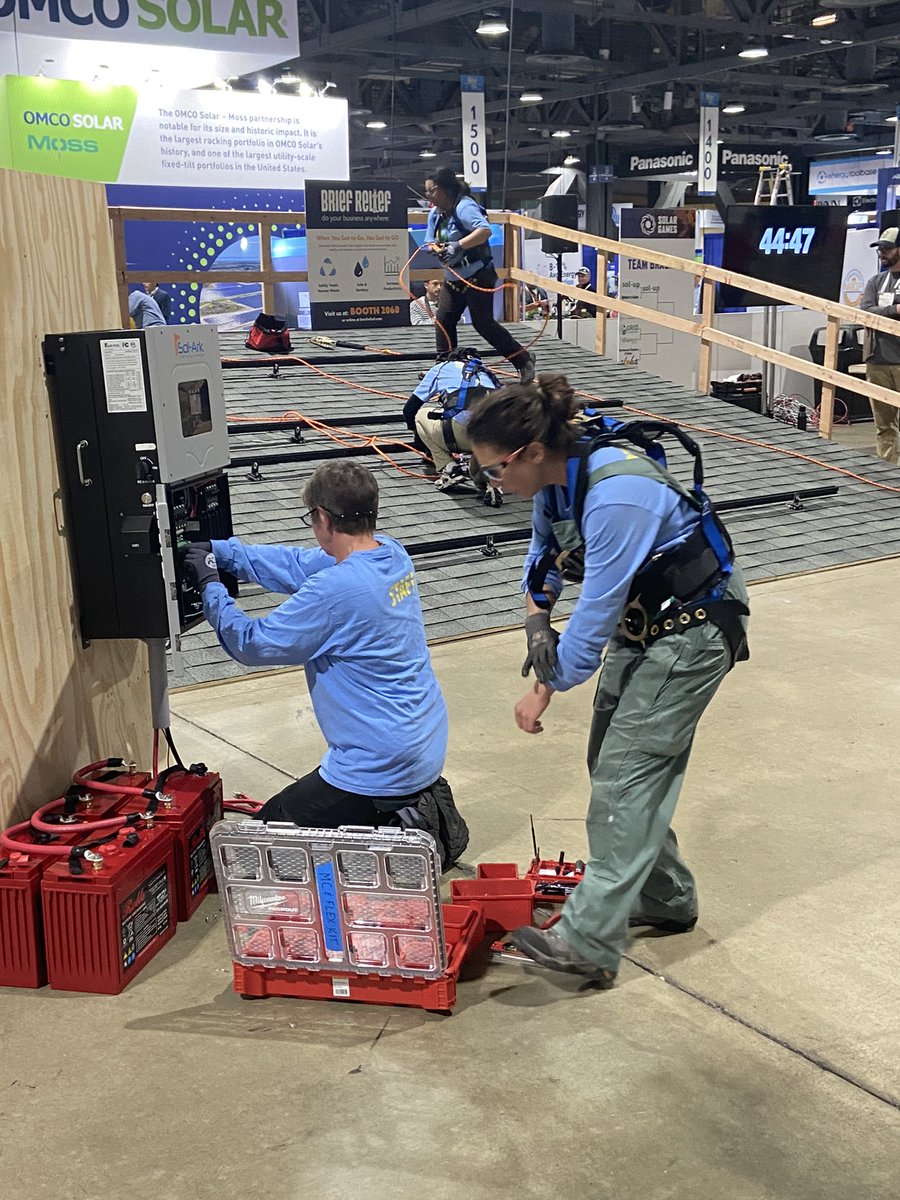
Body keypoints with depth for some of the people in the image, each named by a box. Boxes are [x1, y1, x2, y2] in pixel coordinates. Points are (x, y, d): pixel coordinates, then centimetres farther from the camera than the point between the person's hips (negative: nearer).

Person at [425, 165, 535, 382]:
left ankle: (523, 360, 6)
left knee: (483, 323, -6)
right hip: (453, 279, 9)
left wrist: (457, 246, -39)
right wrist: (437, 249, -15)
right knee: (443, 321, 2)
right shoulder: (436, 214, 8)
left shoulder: (464, 207, -19)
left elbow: (485, 230, -33)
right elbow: (430, 242, 9)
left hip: (477, 277, -8)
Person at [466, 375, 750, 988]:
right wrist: (537, 617, -6)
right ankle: (666, 898, 29)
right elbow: (544, 554, 12)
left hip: (695, 627, -9)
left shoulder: (616, 496, -33)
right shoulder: (558, 478, -5)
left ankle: (589, 942, -10)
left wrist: (547, 690, -15)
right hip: (641, 618, 9)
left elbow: (596, 614, -28)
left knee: (627, 772, -12)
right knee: (613, 763, 11)